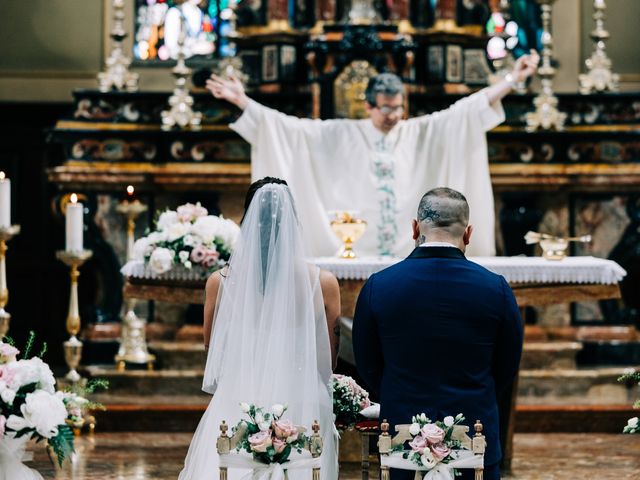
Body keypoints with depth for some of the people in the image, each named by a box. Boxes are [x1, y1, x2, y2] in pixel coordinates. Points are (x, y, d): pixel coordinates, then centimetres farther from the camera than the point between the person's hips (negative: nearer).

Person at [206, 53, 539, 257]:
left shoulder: (419, 133, 7)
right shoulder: (340, 136, 4)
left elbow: (465, 110, 5)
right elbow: (289, 126, 2)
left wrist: (512, 79, -1)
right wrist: (242, 101, -5)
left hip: (410, 256, 1)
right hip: (352, 257, -1)